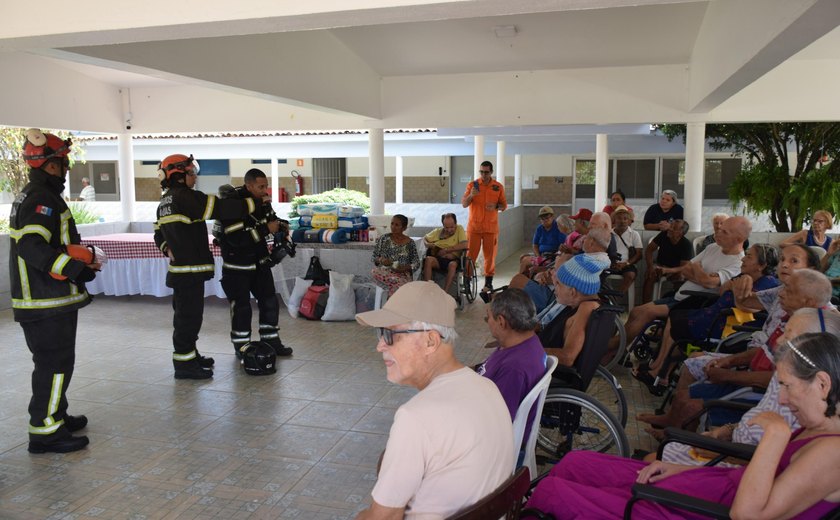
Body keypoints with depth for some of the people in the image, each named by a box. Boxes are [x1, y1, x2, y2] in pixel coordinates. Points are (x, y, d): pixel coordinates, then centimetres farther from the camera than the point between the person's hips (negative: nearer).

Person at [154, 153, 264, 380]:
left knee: (186, 314, 19)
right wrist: (255, 204, -15)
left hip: (179, 268, 10)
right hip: (190, 270, -10)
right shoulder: (185, 198, -17)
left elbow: (159, 235, 22)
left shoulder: (164, 203, 15)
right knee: (189, 316, -2)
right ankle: (184, 364, 6)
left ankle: (189, 355, 31)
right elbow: (221, 209, -22)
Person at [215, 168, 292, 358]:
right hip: (237, 264, -7)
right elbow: (237, 238, -32)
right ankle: (241, 346, 18)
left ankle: (271, 341, 22)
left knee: (269, 301, 9)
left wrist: (279, 226, -6)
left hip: (260, 261, 7)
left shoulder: (262, 201, -2)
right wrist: (266, 229, -29)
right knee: (241, 306, 2)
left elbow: (273, 221, 17)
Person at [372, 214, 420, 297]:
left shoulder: (410, 243, 6)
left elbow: (416, 263, 5)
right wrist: (381, 260, -13)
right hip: (384, 271, 2)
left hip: (403, 274, -2)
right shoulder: (384, 239, 7)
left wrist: (405, 268, -14)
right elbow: (374, 258, 9)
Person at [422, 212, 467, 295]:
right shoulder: (438, 231, 12)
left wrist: (447, 250, -10)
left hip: (453, 260, -2)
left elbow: (464, 245, -10)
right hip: (438, 259, 3)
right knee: (428, 259, -31)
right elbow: (425, 238, 24)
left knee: (452, 264, -38)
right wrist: (428, 244, -2)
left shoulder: (459, 229, 2)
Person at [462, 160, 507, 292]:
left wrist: (496, 206, -15)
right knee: (470, 255, -2)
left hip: (491, 227, 1)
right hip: (474, 226, -1)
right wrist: (471, 195, -23)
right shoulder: (472, 185, 2)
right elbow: (463, 204, -3)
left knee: (490, 256, 5)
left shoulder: (498, 187, 5)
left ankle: (488, 283, 14)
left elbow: (504, 205, 8)